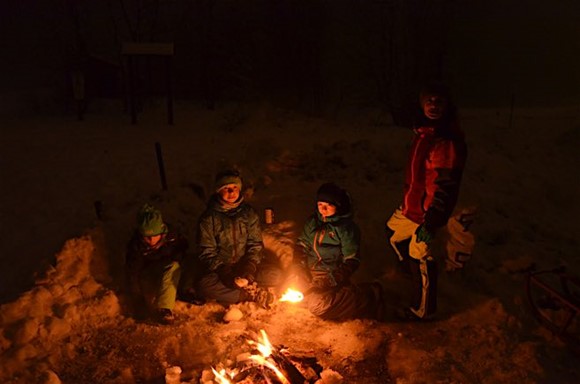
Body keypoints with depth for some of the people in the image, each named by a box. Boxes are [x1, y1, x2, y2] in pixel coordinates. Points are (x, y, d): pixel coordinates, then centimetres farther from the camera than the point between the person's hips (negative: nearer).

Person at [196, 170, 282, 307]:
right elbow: (206, 253, -8)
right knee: (204, 285, -34)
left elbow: (256, 245, 0)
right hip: (221, 269, -2)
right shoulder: (209, 218, -6)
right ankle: (253, 295, -20)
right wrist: (228, 274, -21)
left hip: (245, 266, 2)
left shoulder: (248, 213, 1)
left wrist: (248, 271, -16)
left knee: (275, 274, -23)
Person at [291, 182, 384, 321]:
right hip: (310, 272, 7)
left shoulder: (347, 228, -11)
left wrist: (331, 280, -22)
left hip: (331, 275, -7)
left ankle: (368, 297, -8)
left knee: (317, 305, -28)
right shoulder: (313, 221, 6)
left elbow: (352, 261, -12)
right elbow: (301, 245, 13)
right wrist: (298, 266, -5)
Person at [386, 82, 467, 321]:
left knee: (421, 259, 2)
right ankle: (407, 265, 57)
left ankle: (423, 311, 21)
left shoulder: (448, 142, -27)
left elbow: (445, 187, -27)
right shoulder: (425, 132, 5)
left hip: (426, 211, -10)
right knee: (394, 231, 30)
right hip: (411, 204, 10)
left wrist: (431, 223, -26)